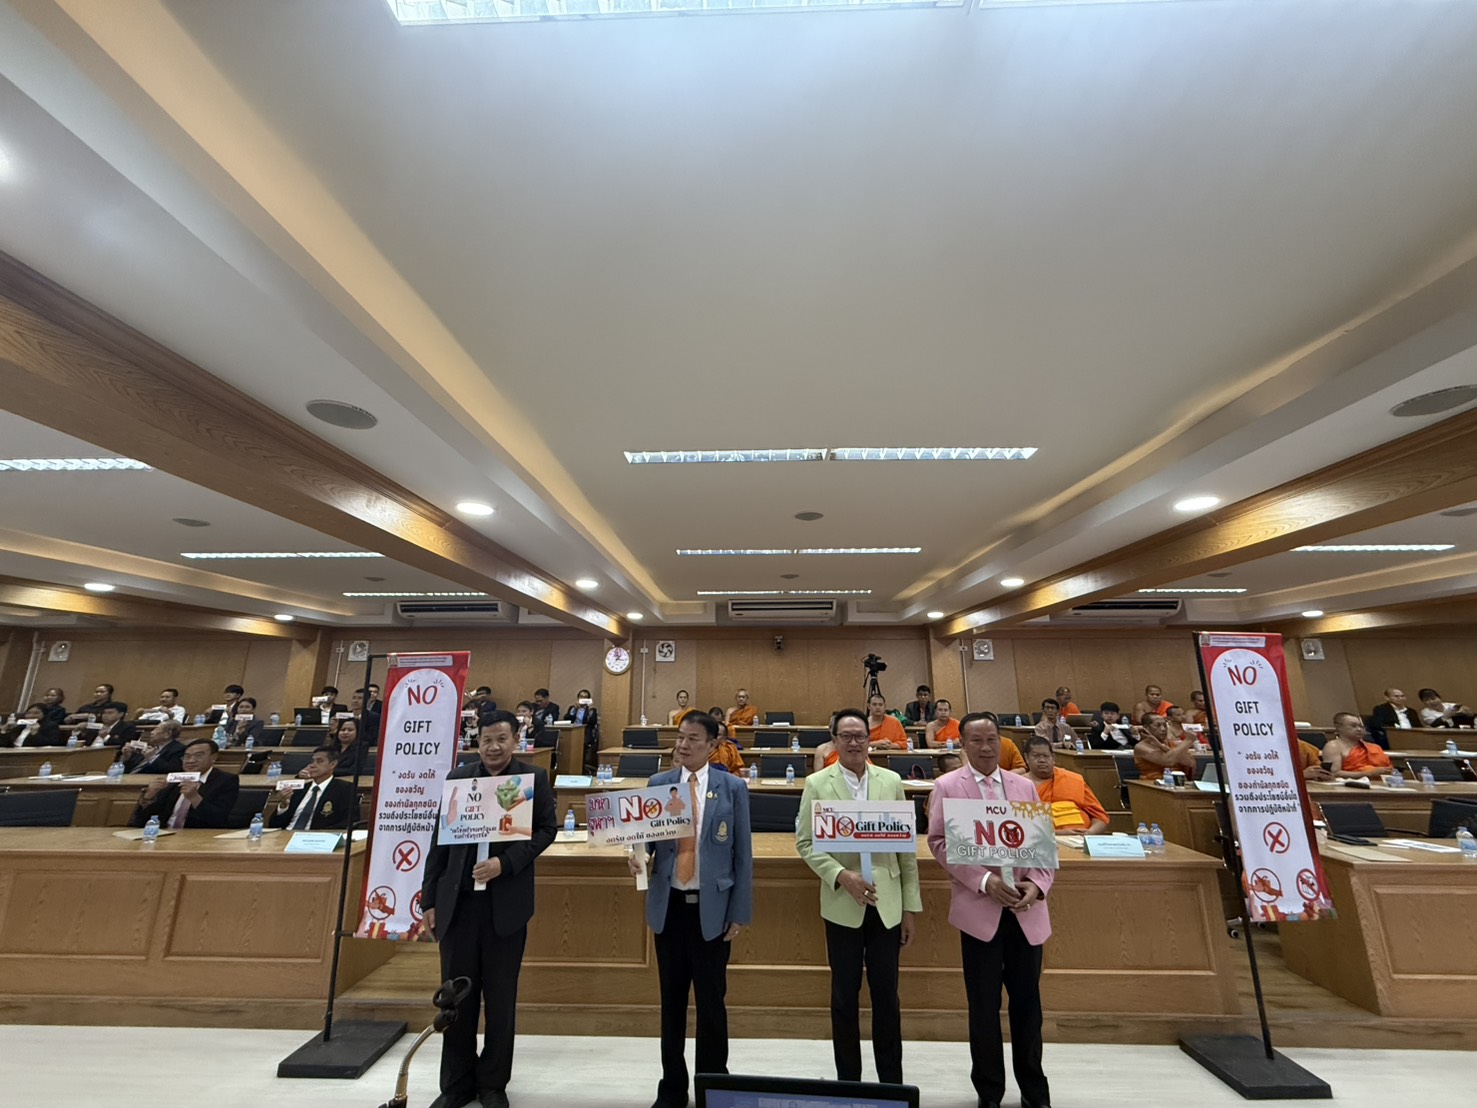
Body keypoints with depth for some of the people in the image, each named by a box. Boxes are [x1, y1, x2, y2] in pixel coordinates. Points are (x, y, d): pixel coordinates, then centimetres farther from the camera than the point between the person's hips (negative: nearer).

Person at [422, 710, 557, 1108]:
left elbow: (547, 829, -6)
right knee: (456, 994, 13)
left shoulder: (534, 778, -4)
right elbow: (440, 840, 7)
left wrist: (506, 862, -18)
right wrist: (430, 898, 6)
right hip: (458, 900, 2)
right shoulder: (457, 777, 4)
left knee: (500, 997, 11)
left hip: (507, 902, -2)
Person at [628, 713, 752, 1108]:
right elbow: (647, 834, 5)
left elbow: (743, 854, -3)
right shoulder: (658, 784, 0)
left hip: (712, 908, -2)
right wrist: (639, 852, -19)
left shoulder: (732, 788, -6)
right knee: (672, 1000, 16)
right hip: (669, 905, 2)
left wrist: (740, 911, -4)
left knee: (711, 1001, 11)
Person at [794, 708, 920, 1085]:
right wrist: (842, 876, -18)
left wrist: (910, 907, 3)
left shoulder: (891, 781, 0)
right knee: (844, 995, 12)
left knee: (886, 994, 12)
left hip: (887, 903, 1)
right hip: (842, 904, -1)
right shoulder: (817, 784, -6)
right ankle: (847, 1080, 31)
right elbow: (805, 843, -5)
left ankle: (892, 1082, 31)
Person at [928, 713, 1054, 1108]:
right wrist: (984, 880, -16)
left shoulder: (1024, 786, 7)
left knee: (1027, 1001, 14)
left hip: (1026, 910, 3)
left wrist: (1036, 884, -9)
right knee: (984, 1004, 9)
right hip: (979, 908, -3)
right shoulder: (947, 786, -4)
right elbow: (939, 843, -8)